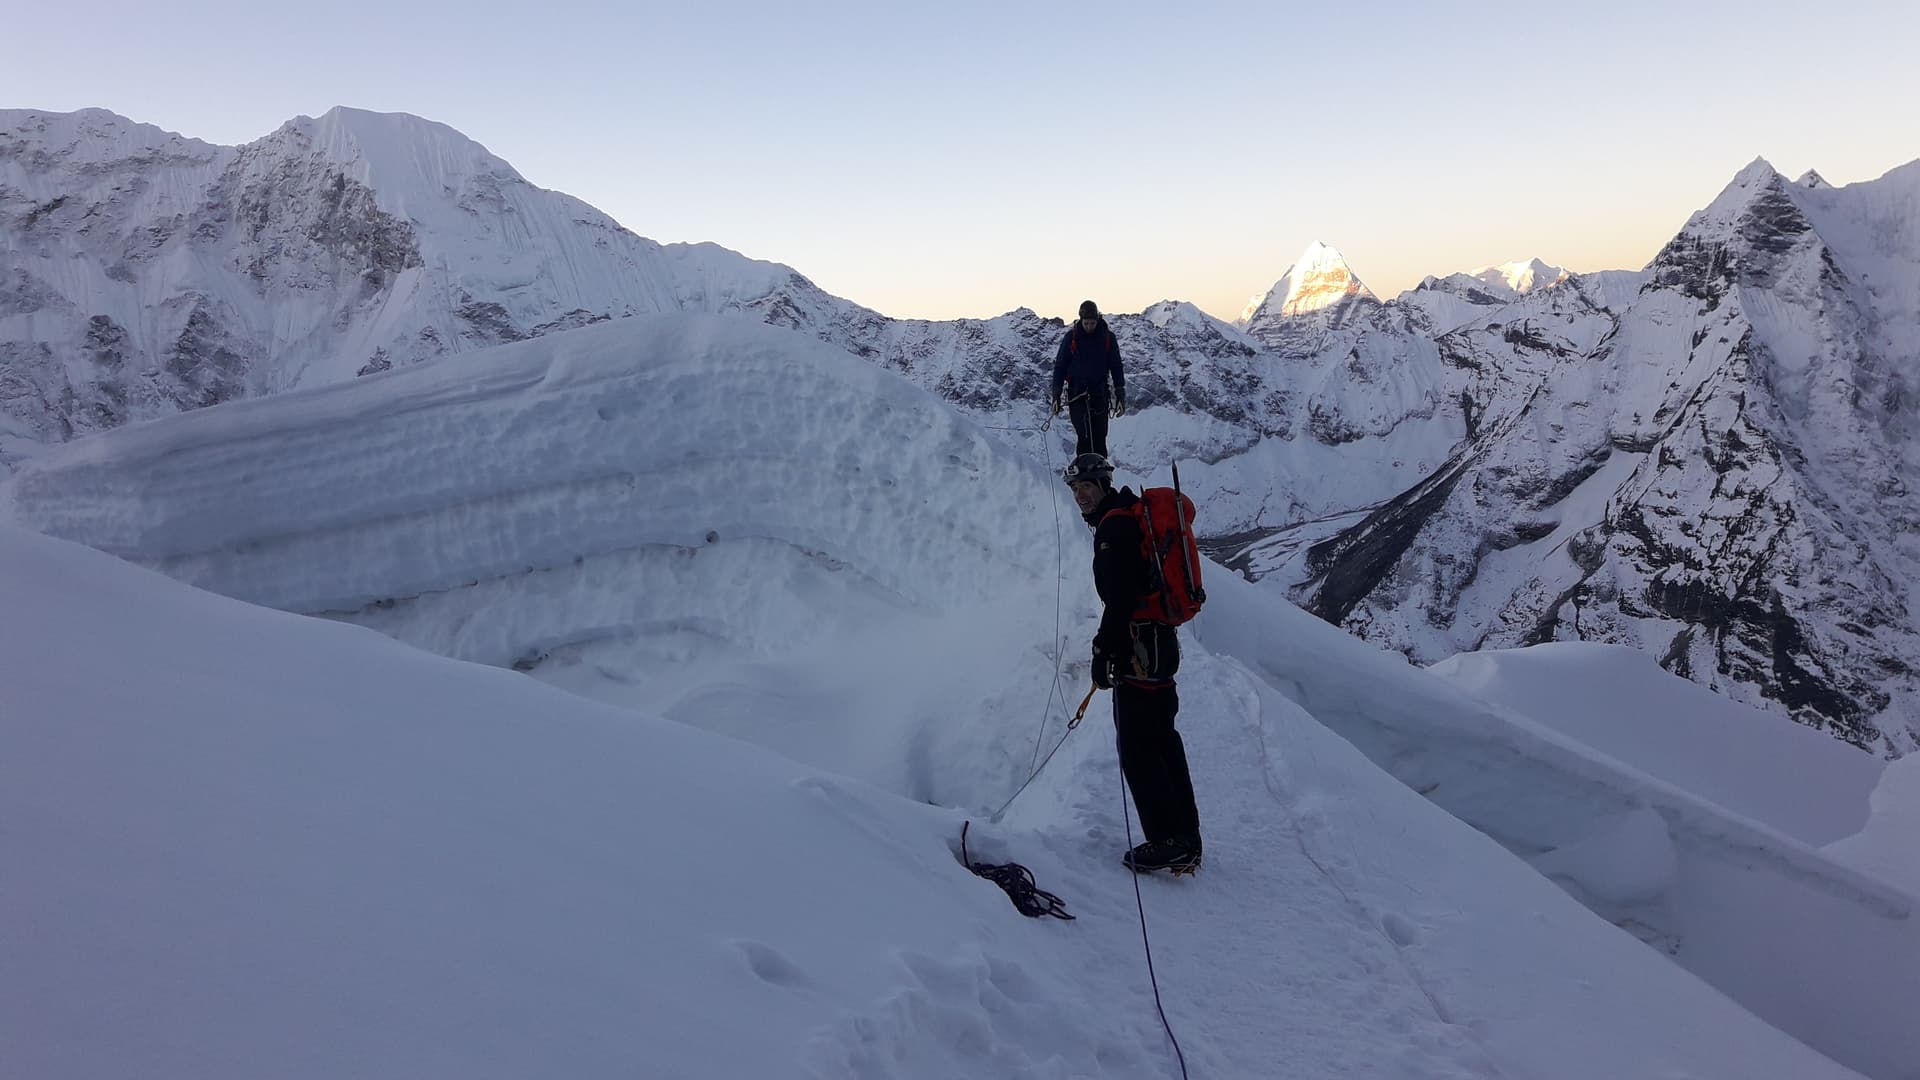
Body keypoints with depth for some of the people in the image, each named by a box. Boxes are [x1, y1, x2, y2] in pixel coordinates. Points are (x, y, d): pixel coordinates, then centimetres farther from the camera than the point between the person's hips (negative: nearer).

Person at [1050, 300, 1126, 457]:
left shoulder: (1108, 337, 2)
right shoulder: (1071, 337, 0)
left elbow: (1116, 367, 7)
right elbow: (1060, 366, 5)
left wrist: (1120, 396, 3)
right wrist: (1056, 396, 1)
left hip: (1099, 393, 1)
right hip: (1077, 393, -1)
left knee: (1099, 437, -1)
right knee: (1084, 436, -14)